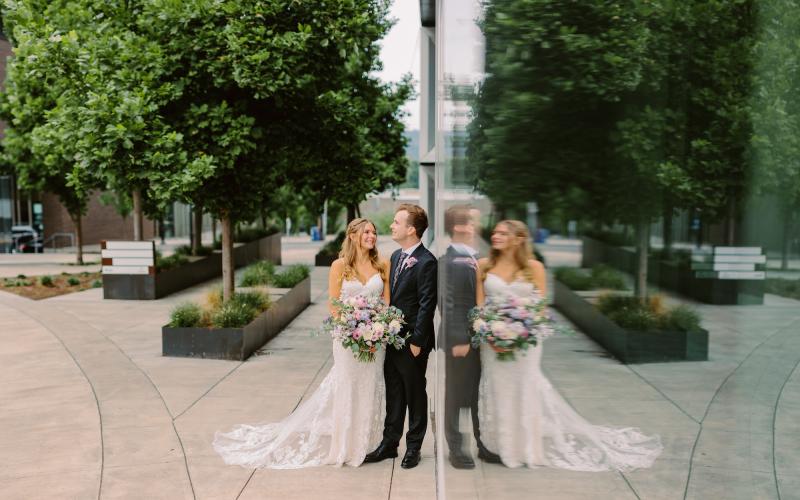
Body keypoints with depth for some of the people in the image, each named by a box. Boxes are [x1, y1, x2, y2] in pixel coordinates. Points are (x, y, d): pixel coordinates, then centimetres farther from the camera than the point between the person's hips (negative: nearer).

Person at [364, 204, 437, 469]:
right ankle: (389, 444, 28)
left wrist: (417, 341, -17)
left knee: (415, 395, 10)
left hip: (412, 342, -7)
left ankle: (413, 447, 25)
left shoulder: (426, 262, -17)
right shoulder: (396, 256, 9)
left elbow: (427, 305, -18)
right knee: (393, 395, 16)